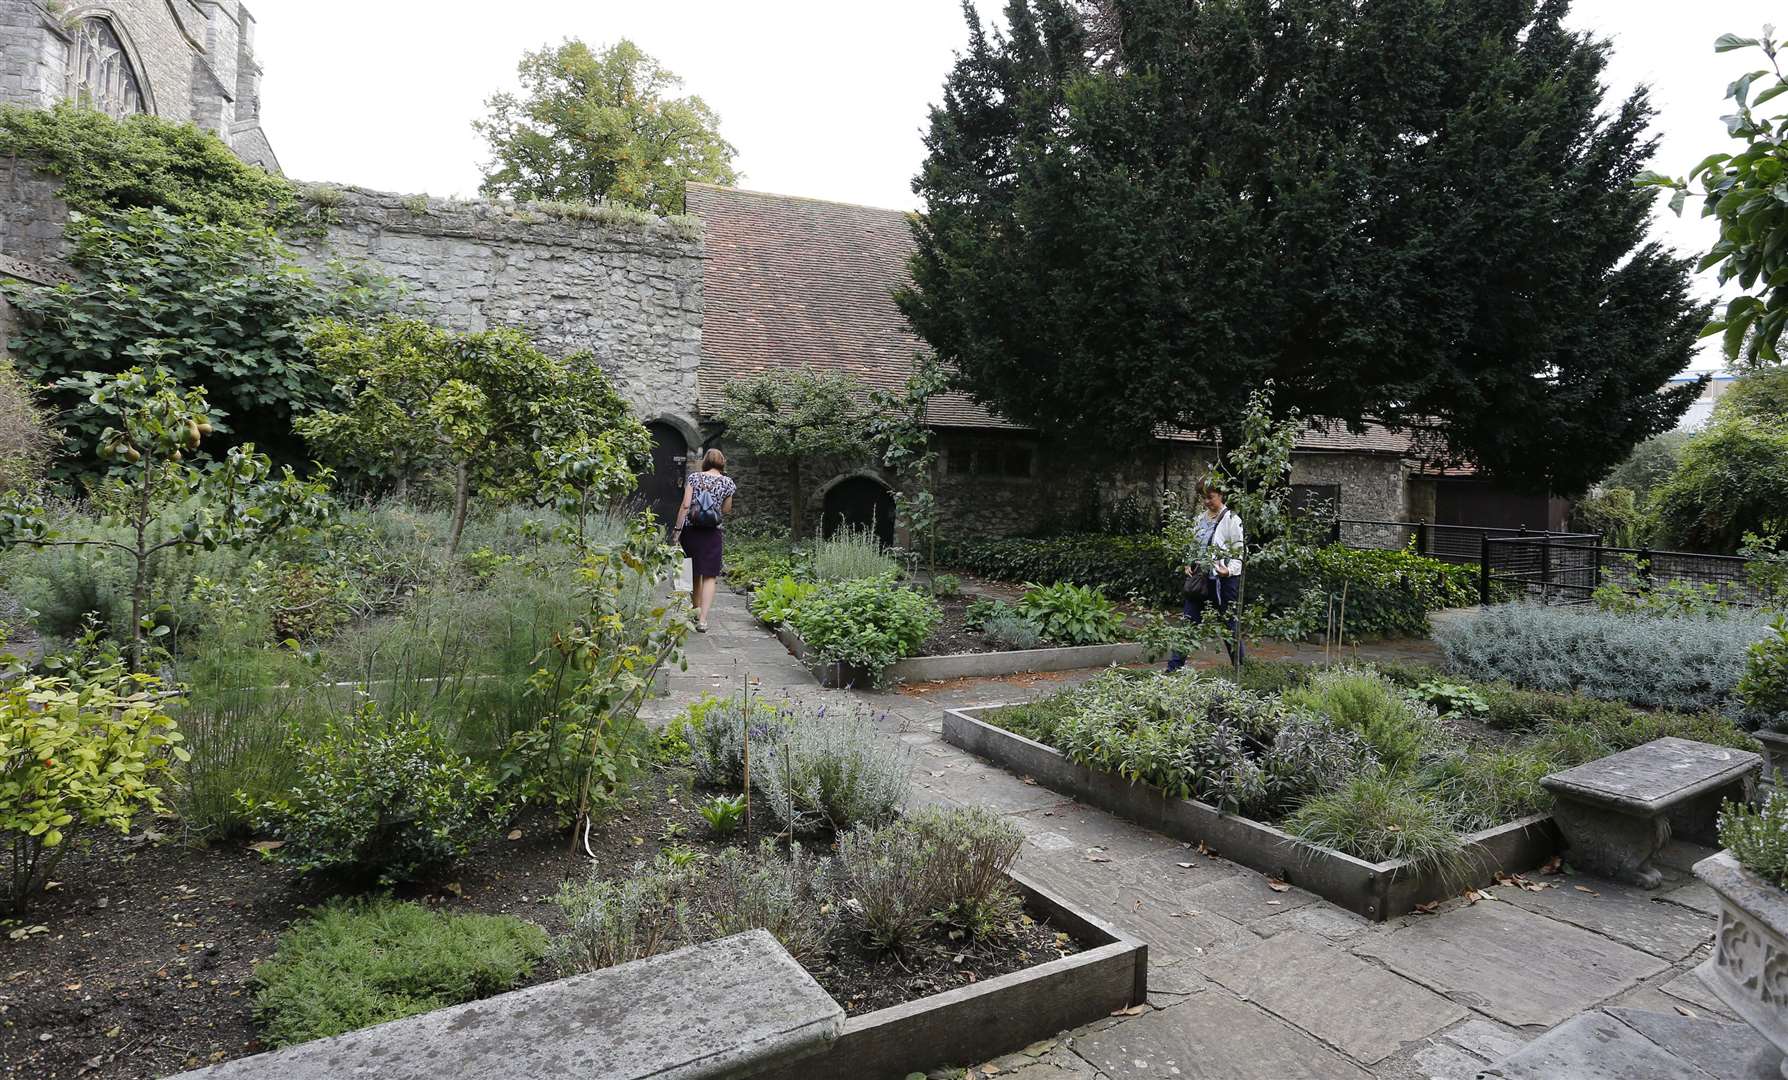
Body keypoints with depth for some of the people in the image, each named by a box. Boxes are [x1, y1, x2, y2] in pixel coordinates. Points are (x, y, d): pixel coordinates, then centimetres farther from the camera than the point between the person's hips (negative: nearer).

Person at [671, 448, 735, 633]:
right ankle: (703, 620, -11)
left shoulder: (693, 477, 1)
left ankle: (696, 610, 33)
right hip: (713, 533, -2)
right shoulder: (727, 482, 1)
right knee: (710, 576, -1)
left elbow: (685, 506, -5)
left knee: (694, 571, 18)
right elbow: (726, 510, 9)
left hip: (691, 530, 2)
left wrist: (677, 530, -2)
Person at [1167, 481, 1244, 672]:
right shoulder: (1201, 518, 13)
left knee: (1229, 625, 4)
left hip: (1224, 580, -6)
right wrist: (1188, 565, 5)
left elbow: (1239, 552, -10)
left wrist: (1229, 570, -26)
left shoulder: (1231, 519, -7)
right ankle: (1174, 667, 8)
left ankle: (1240, 668, 19)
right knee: (1188, 622, 5)